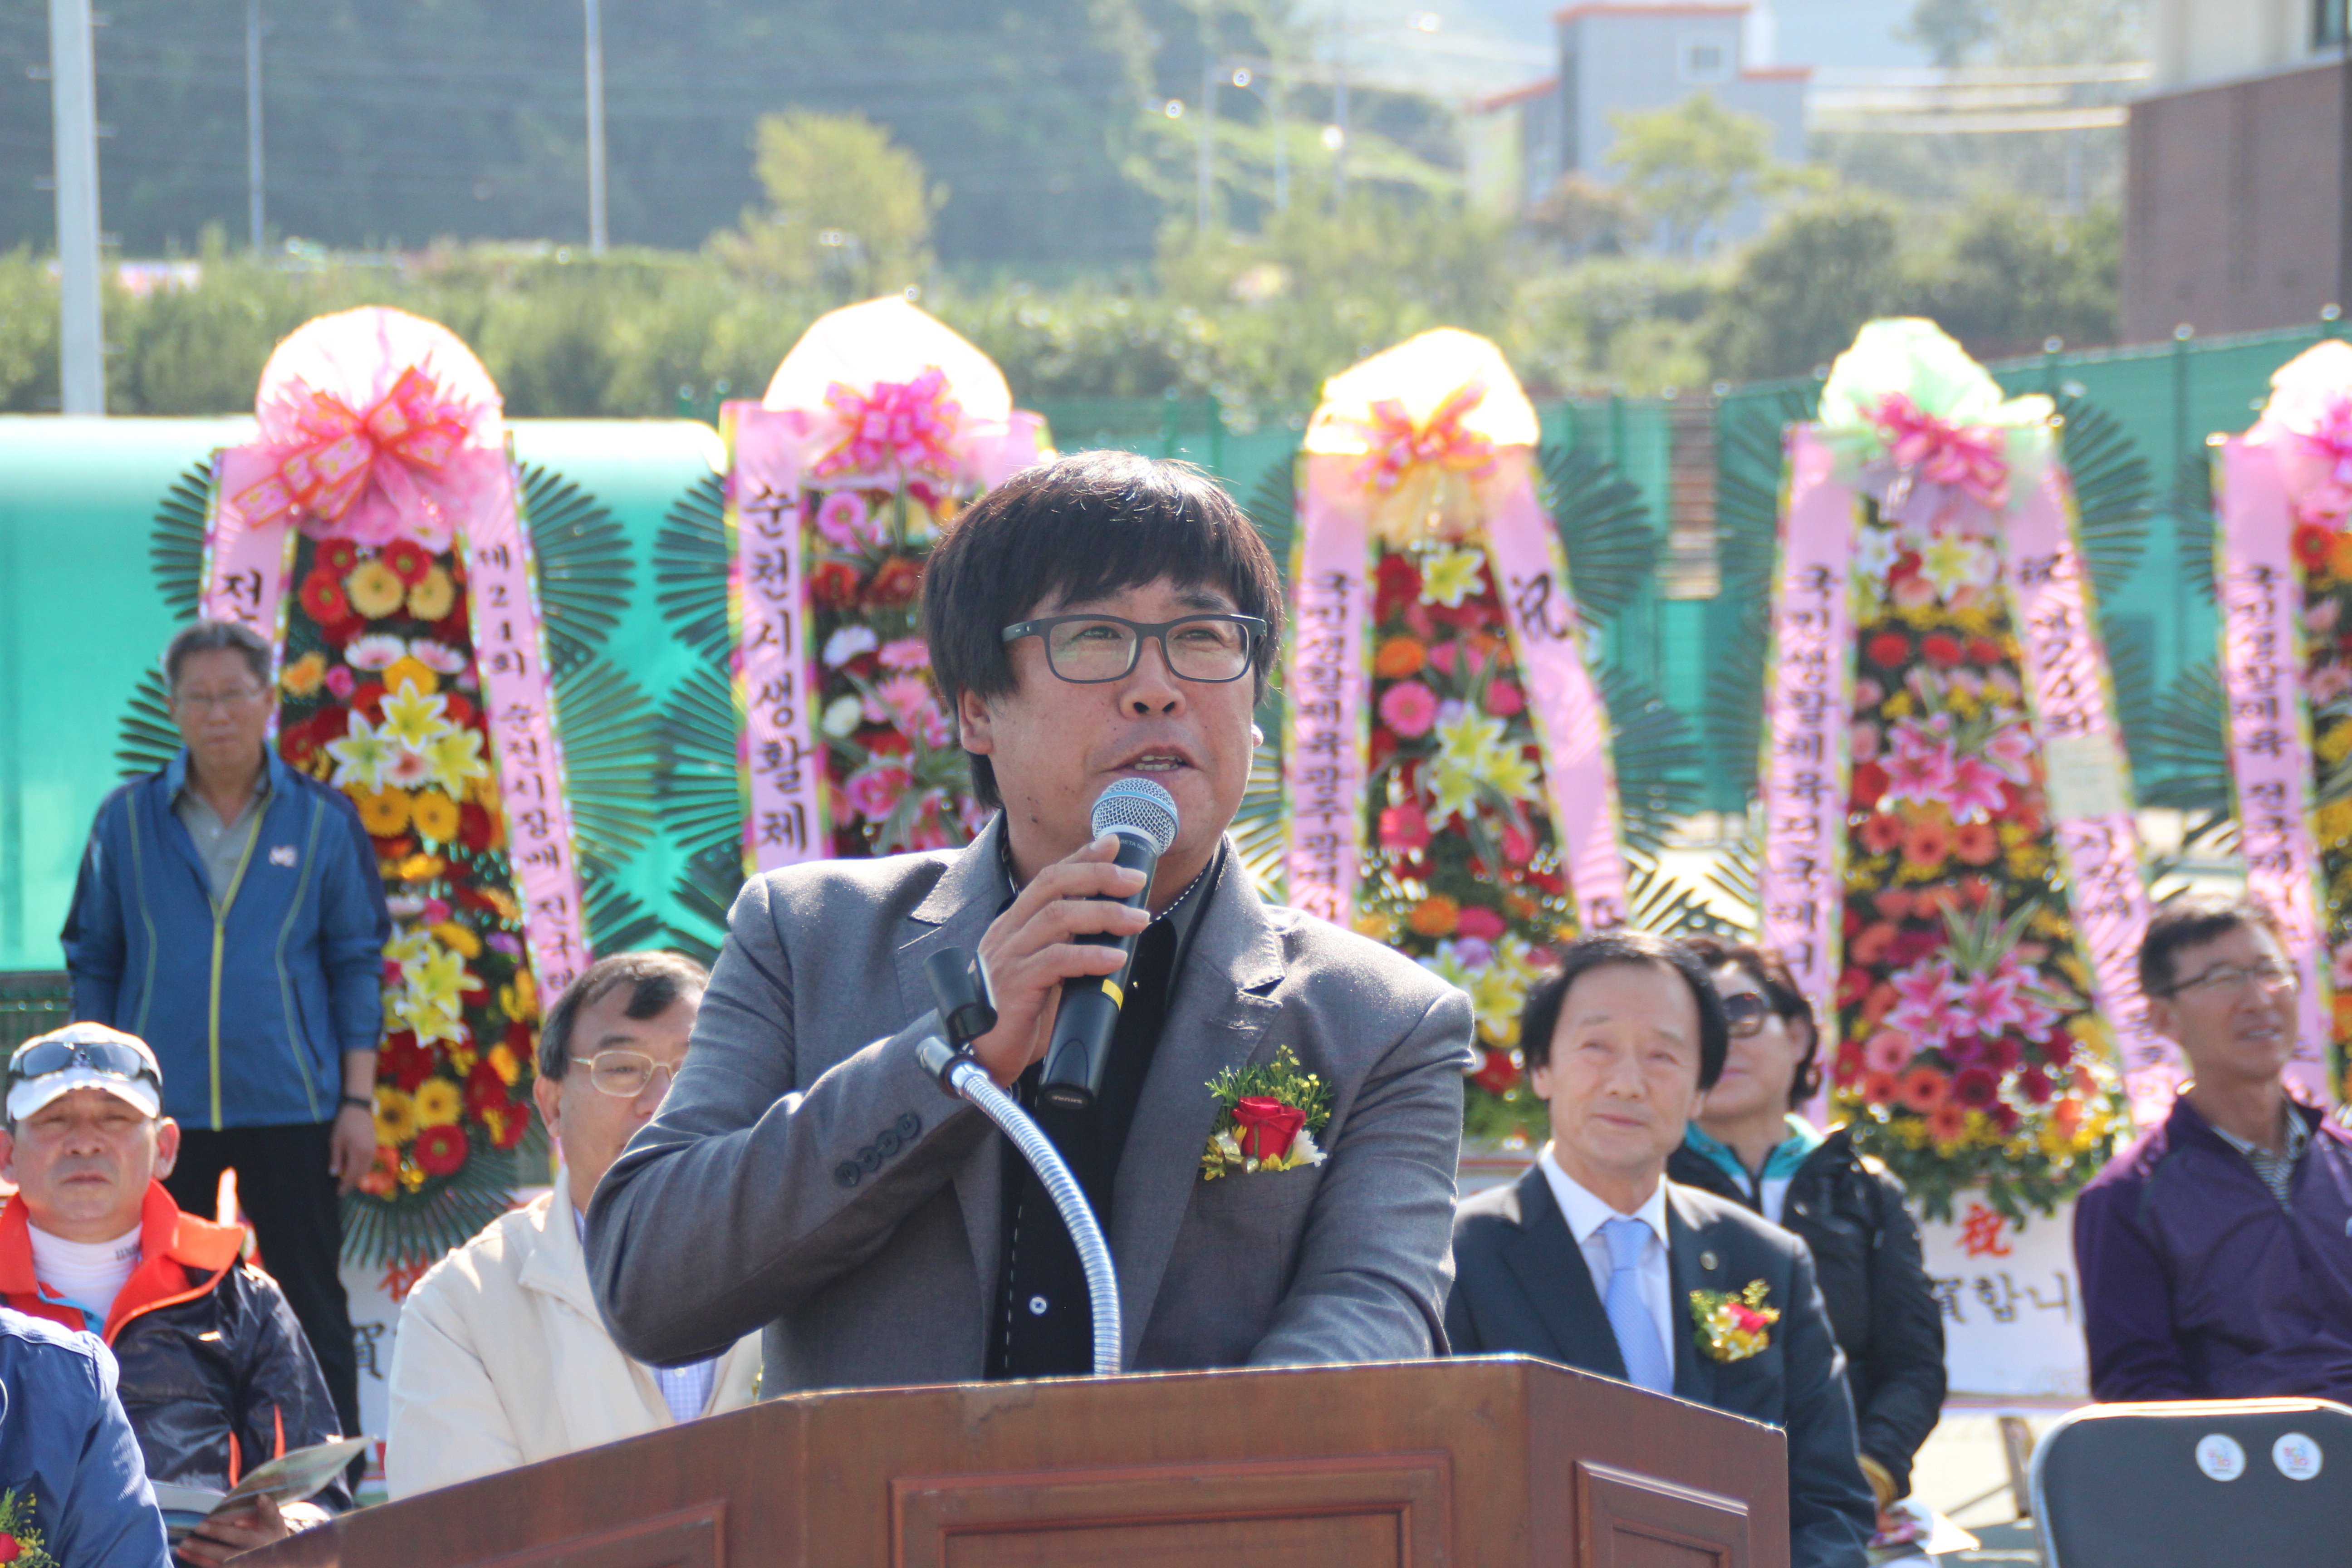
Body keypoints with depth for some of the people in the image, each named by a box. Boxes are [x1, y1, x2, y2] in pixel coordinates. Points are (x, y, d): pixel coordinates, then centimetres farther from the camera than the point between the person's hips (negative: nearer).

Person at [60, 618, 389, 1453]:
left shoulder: (323, 819, 3)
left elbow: (358, 967, 5)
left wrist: (358, 1102, -1)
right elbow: (94, 966, 10)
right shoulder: (128, 820, 5)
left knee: (313, 1311, 2)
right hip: (163, 1109, 1)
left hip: (291, 1107, -1)